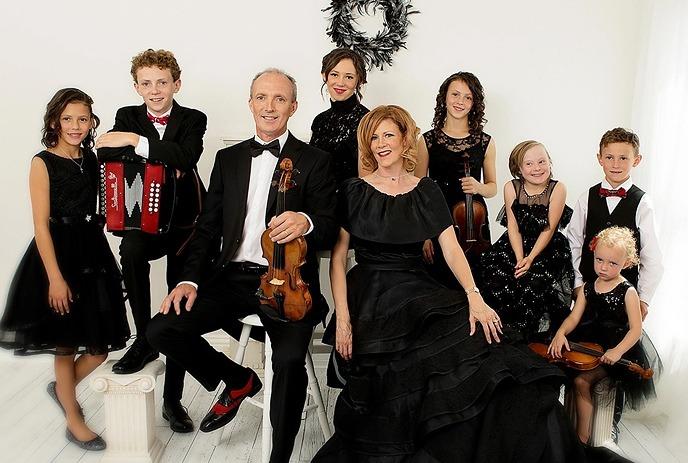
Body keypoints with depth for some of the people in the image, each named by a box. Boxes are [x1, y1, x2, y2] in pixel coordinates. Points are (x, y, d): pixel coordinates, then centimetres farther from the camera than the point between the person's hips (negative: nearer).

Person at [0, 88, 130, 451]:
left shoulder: (90, 159, 8)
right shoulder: (43, 163, -9)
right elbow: (41, 225, -13)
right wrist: (55, 278, -17)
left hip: (93, 253, 6)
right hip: (58, 254, -6)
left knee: (101, 344, 8)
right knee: (66, 343, 8)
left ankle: (63, 389, 37)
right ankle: (74, 422, 26)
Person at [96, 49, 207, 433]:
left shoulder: (193, 119, 2)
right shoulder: (127, 116, 8)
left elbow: (187, 156, -19)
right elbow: (106, 153, -10)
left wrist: (136, 142, -24)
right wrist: (161, 160, -20)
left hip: (185, 221, 0)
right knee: (131, 248, -36)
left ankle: (173, 398, 16)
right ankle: (144, 339, -17)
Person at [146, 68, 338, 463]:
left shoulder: (315, 161, 2)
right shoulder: (228, 159, 15)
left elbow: (330, 232, -5)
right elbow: (208, 227, 12)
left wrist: (306, 221, -29)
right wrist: (190, 279, -3)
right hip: (233, 277, 5)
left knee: (289, 360, -29)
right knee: (162, 330, -12)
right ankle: (238, 380, 14)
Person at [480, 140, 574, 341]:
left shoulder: (558, 189, -10)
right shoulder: (511, 188, -4)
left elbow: (549, 229, -11)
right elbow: (513, 226, -5)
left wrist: (530, 258, -18)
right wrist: (519, 258, -16)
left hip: (547, 248, -2)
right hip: (514, 246, 2)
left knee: (533, 285, -24)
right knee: (497, 282, -18)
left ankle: (531, 335, -2)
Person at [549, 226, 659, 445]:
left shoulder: (628, 292, -8)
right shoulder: (588, 287, 6)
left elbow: (636, 329, -11)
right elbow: (574, 316, 2)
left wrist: (617, 351, -26)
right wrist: (561, 333, -19)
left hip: (614, 347, -5)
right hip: (589, 342, 6)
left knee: (582, 380, -23)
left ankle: (582, 437, -11)